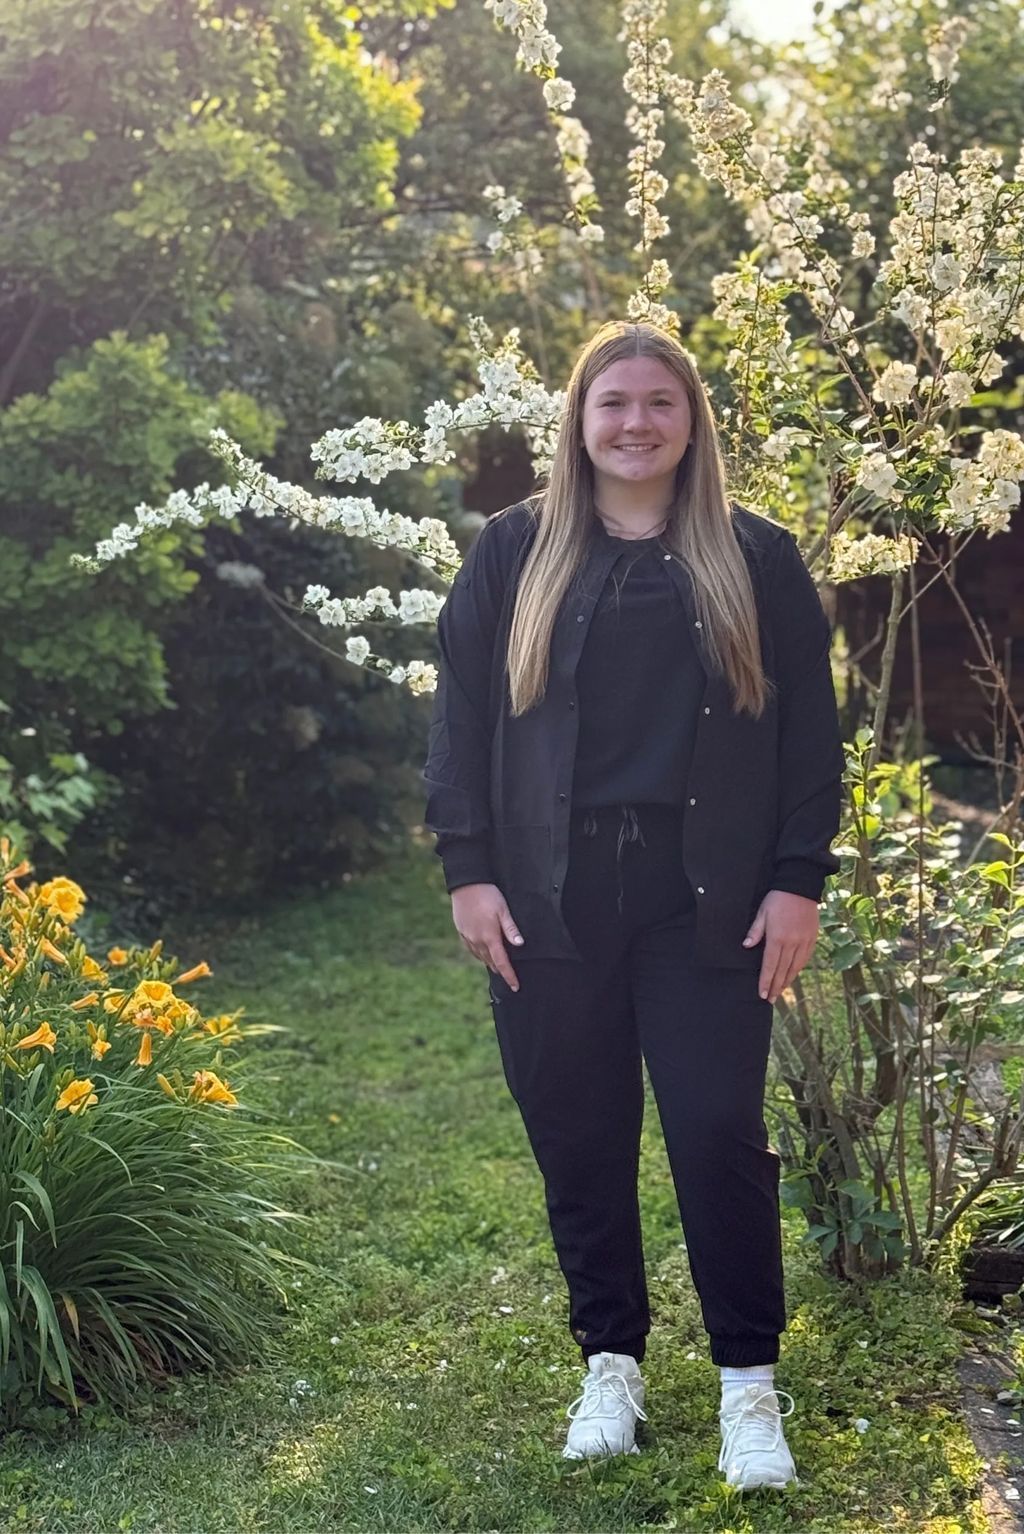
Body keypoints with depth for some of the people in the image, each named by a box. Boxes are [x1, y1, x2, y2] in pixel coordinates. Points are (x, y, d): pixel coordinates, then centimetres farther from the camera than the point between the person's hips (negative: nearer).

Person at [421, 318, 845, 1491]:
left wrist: (797, 879, -3)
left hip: (705, 900, -1)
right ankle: (610, 1362, 24)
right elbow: (461, 715, 5)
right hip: (551, 899, 1)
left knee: (719, 1132, -3)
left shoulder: (756, 558, 6)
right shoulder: (515, 552, 6)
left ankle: (749, 1381, 13)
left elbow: (809, 727, 5)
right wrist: (467, 869, -3)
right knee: (579, 1136, 7)